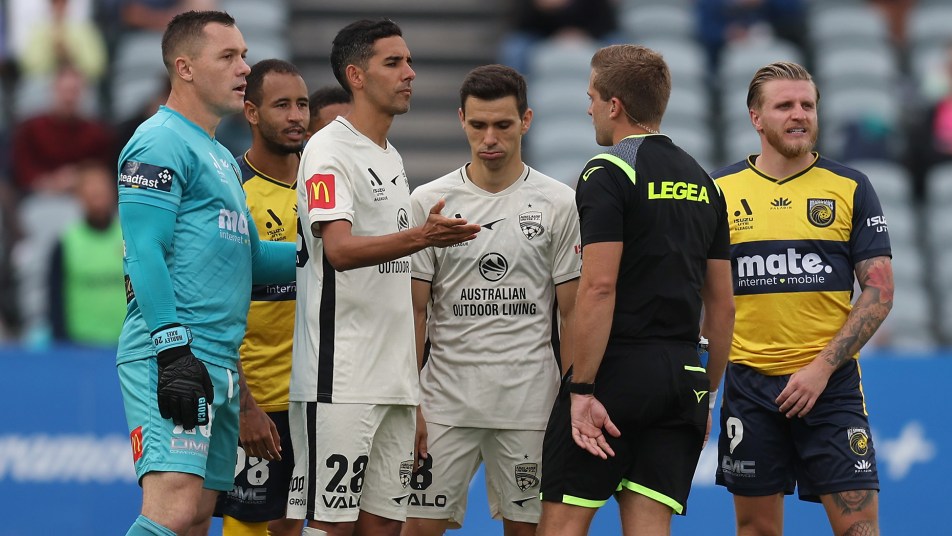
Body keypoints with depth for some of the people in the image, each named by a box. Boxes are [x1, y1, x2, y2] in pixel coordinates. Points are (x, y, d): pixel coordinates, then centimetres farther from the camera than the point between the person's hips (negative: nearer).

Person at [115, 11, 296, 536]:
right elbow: (145, 253, -16)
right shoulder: (161, 143, -7)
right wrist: (173, 350, -22)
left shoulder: (221, 157, 23)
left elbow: (250, 256, 29)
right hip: (172, 356, -10)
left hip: (219, 361, 10)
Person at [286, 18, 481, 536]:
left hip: (394, 379, 9)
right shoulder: (329, 150, -8)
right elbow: (339, 250, -24)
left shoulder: (390, 159, 20)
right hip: (340, 381, -9)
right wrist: (420, 236, -39)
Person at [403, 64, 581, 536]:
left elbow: (571, 315, 3)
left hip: (530, 404, 0)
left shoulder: (559, 204, 2)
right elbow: (414, 313, 5)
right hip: (445, 401, 1)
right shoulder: (428, 201, 4)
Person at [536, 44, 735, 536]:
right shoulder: (701, 182, 15)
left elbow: (599, 288, -16)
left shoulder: (608, 173, -8)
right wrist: (707, 394, 22)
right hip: (683, 379, 7)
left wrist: (583, 391, -16)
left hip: (618, 369, -7)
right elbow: (722, 302, 16)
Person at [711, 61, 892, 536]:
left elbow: (879, 291, -1)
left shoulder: (851, 188, 2)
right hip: (750, 385, 1)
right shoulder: (720, 190, 5)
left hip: (831, 385, -1)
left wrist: (823, 368, -10)